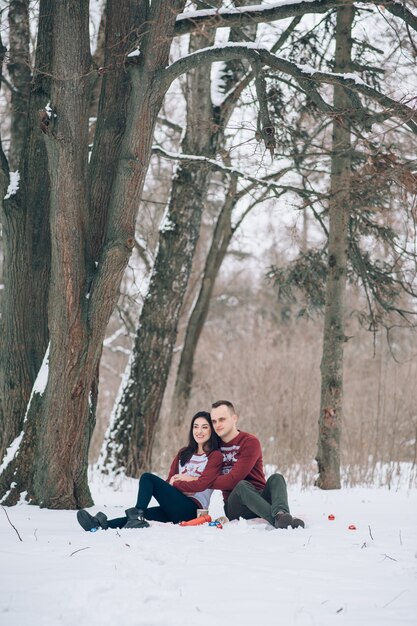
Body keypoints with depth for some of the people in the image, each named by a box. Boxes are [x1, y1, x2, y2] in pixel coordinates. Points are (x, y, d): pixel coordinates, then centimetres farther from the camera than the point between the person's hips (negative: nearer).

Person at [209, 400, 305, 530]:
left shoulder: (250, 442, -4)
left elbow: (234, 479, -13)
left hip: (260, 498, -1)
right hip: (235, 507, 1)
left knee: (276, 478, -29)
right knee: (242, 486, -32)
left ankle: (281, 514, -61)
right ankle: (279, 519, -55)